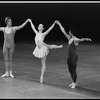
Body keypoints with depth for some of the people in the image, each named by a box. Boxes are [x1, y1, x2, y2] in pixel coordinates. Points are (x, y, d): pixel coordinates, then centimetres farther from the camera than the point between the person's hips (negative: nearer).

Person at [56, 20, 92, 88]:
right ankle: (74, 82, 28)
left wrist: (86, 39, -61)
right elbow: (63, 31, 18)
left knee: (73, 70, 1)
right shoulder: (69, 38, 8)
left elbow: (81, 40, -39)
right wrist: (59, 24, 24)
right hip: (69, 57, 8)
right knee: (70, 70, 15)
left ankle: (74, 83, 14)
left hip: (74, 57, -8)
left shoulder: (76, 40, -16)